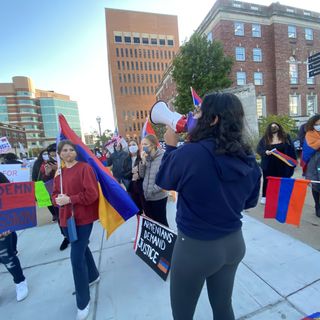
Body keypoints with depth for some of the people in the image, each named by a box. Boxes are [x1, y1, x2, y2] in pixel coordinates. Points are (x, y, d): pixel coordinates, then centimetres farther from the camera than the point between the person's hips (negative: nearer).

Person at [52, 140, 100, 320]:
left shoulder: (84, 168, -12)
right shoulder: (59, 172, 9)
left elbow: (92, 194, -18)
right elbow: (55, 194, 14)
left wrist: (70, 199, -21)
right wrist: (58, 199, -8)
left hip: (83, 218, -7)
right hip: (66, 219, 7)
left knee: (76, 258, -5)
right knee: (82, 248, 24)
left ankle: (83, 302, 16)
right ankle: (93, 276, 49)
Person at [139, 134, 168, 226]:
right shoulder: (147, 157, 4)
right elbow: (142, 175, 3)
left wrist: (152, 190, -17)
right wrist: (143, 161, -11)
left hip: (158, 197, -6)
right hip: (146, 197, 6)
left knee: (161, 222, 10)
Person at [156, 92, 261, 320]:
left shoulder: (190, 153, -26)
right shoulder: (248, 158, -6)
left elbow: (163, 182, -7)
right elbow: (251, 202, 7)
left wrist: (171, 147, 3)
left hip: (195, 246, -5)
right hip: (234, 242, 6)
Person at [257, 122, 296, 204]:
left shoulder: (286, 137, 3)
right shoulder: (265, 139, 0)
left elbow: (291, 150, 4)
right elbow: (258, 149, -2)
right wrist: (265, 152, -22)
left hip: (282, 165, 1)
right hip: (269, 165, -1)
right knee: (267, 181, 9)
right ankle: (264, 197, 21)